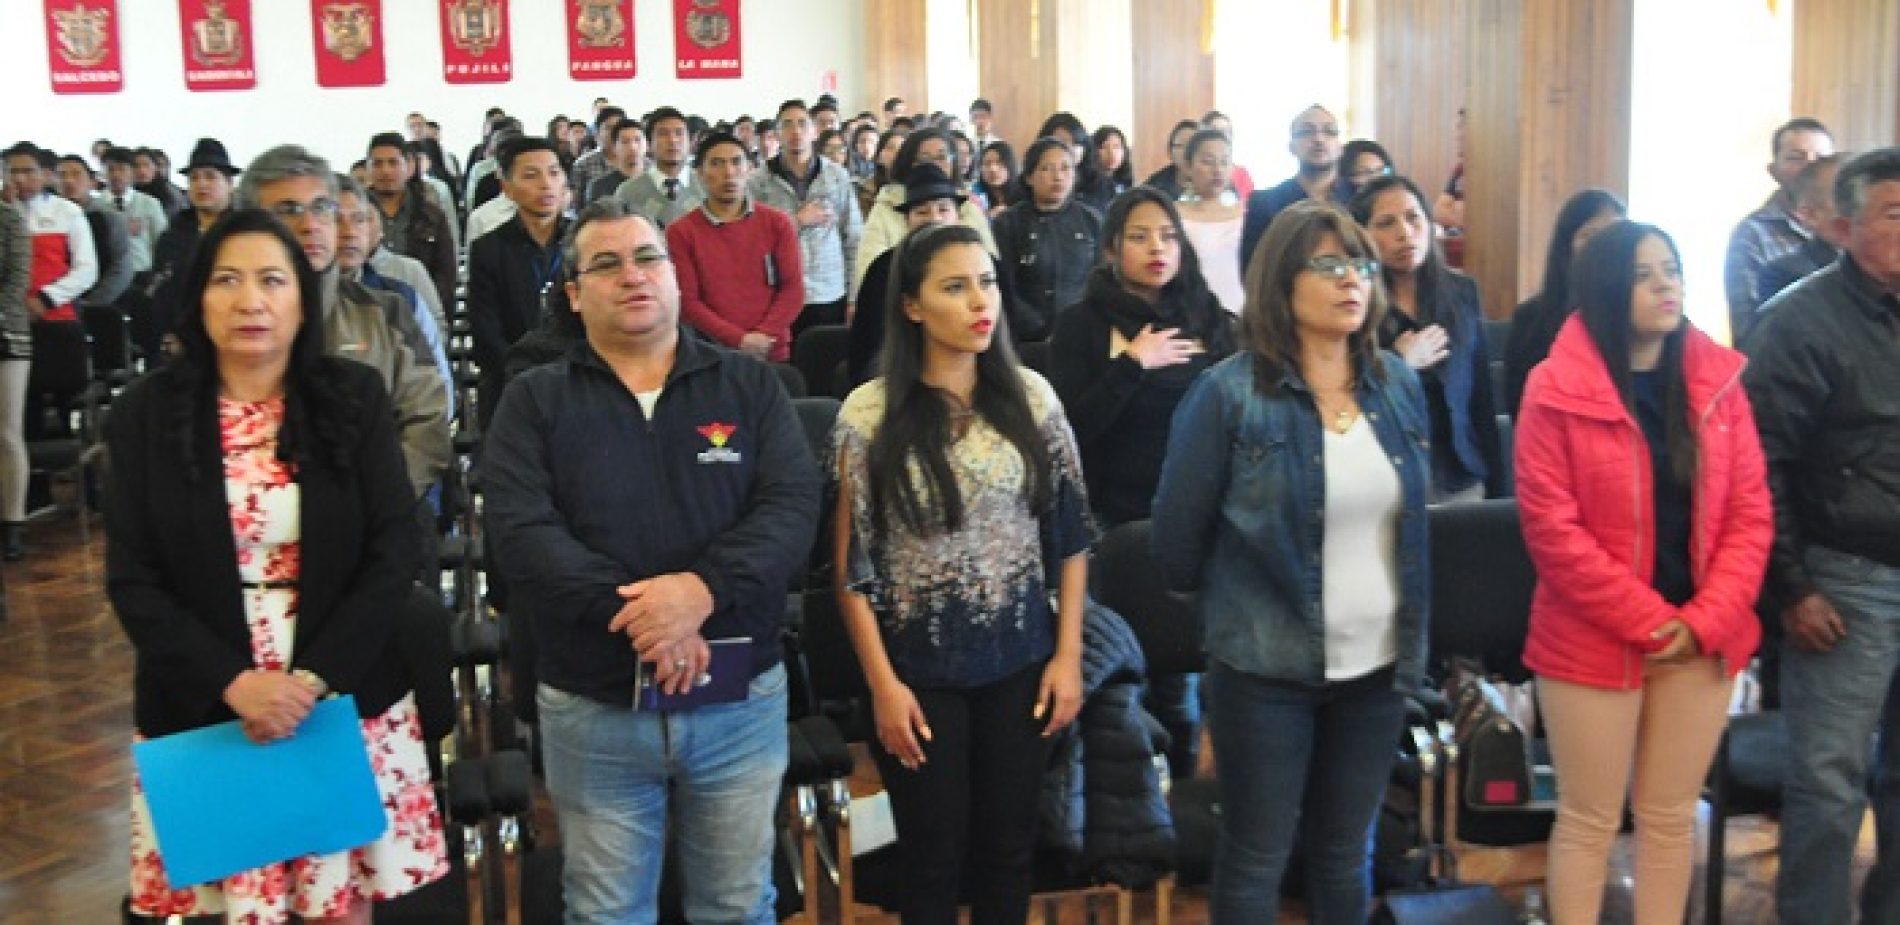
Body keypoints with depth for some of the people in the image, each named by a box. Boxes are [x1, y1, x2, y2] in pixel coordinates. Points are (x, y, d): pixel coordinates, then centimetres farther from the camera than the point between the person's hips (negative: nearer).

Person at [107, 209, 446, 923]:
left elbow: (393, 552, -4)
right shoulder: (145, 414, -1)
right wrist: (234, 682, -17)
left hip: (348, 700, 0)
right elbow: (133, 581, -3)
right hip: (203, 714, 0)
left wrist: (313, 679, -14)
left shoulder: (355, 397, -1)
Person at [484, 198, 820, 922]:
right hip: (593, 708, -1)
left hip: (741, 700, 1)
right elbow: (521, 533, -12)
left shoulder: (750, 386, 4)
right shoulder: (534, 401, 1)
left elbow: (793, 506, -9)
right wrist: (634, 615, -25)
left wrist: (704, 587, -26)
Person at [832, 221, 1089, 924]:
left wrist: (1068, 653, -1)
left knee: (1009, 849, 15)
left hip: (1021, 658, 3)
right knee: (933, 859, 11)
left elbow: (1069, 533, 4)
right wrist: (883, 683, -10)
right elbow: (852, 562, -7)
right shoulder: (869, 413, -9)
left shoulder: (1032, 397, -1)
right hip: (920, 666, -2)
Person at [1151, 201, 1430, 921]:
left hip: (1379, 662, 5)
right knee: (1256, 855, 8)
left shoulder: (1400, 385, 4)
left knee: (1346, 850, 18)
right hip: (1265, 664, -5)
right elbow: (1178, 531, -5)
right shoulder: (1228, 392, -13)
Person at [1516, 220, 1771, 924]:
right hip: (1594, 642, -4)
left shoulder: (1718, 379, 3)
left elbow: (1750, 512, 3)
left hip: (1702, 641, 4)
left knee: (1672, 816, 14)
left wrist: (1705, 620, -10)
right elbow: (1550, 526, -13)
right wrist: (1651, 622, -14)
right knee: (1589, 820, 6)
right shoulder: (1557, 388, -10)